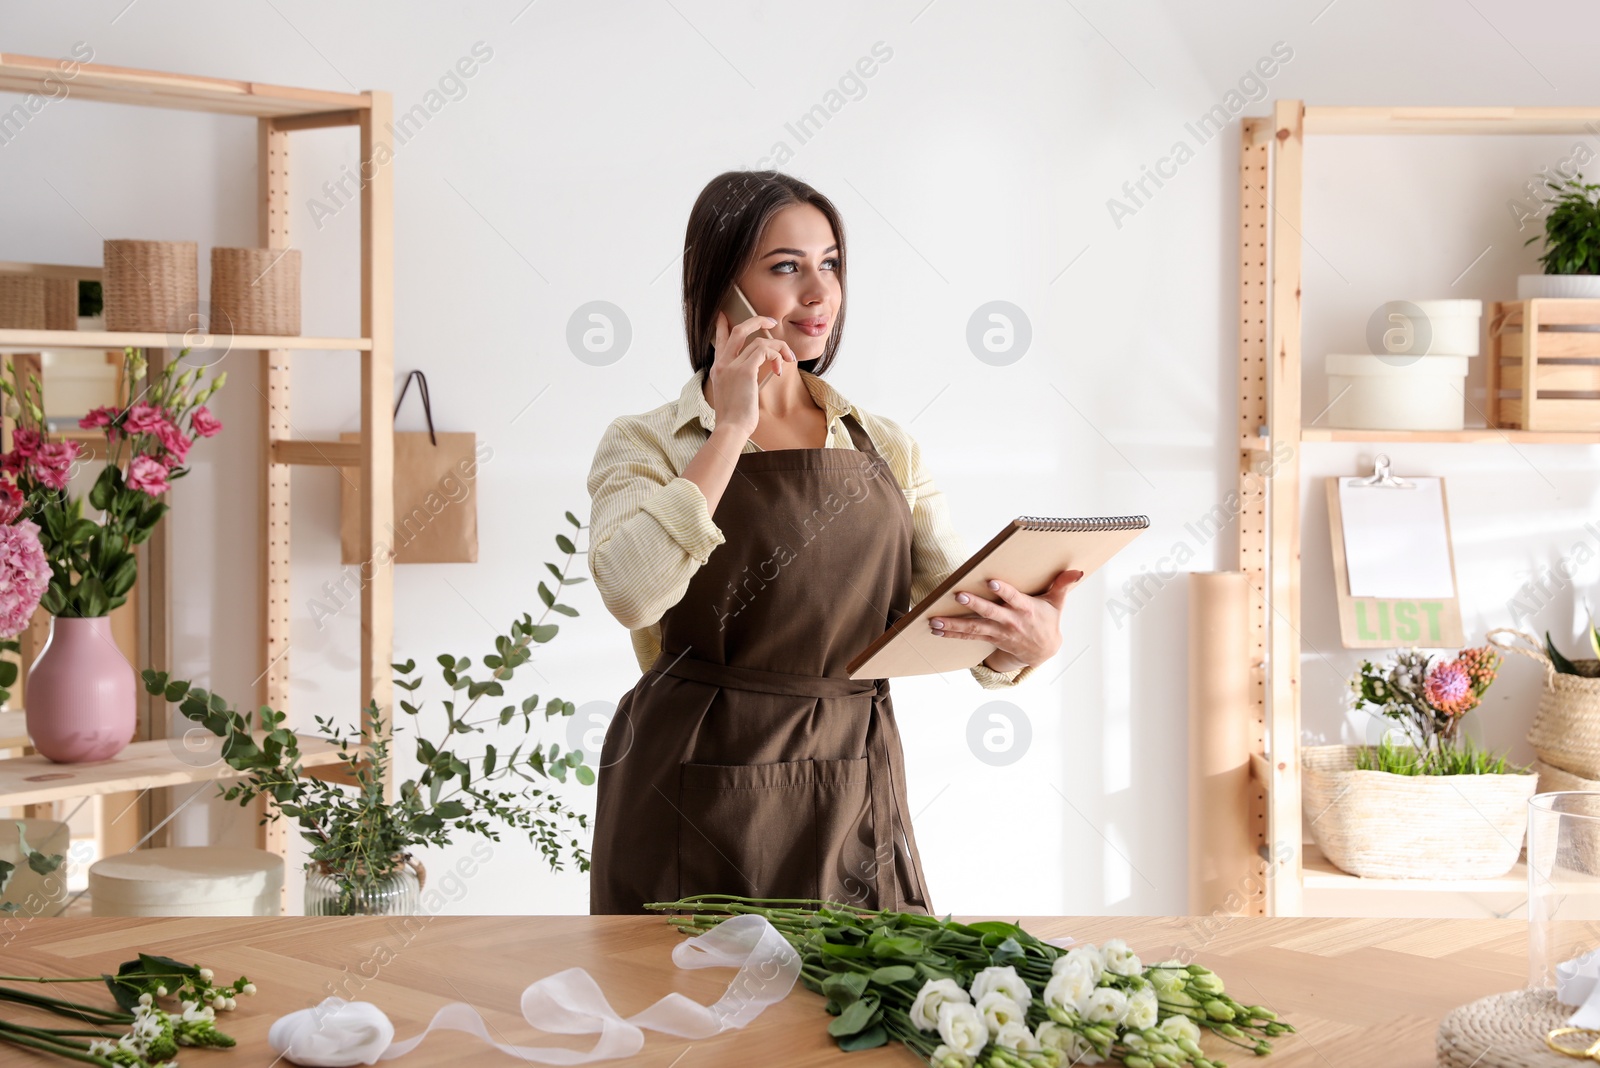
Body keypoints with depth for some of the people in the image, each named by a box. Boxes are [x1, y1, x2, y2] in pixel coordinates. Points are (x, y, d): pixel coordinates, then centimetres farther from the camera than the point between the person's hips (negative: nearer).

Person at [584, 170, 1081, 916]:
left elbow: (973, 622, 4)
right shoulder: (648, 446, 1)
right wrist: (730, 429, -14)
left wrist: (1034, 637, -18)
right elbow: (630, 591, -20)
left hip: (851, 811, 3)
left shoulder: (885, 448, 11)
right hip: (696, 808, -3)